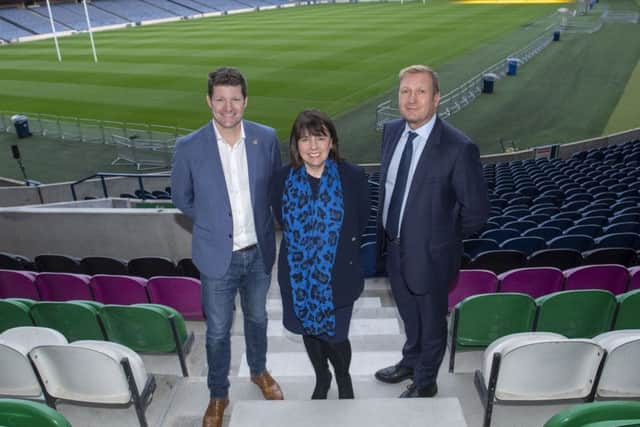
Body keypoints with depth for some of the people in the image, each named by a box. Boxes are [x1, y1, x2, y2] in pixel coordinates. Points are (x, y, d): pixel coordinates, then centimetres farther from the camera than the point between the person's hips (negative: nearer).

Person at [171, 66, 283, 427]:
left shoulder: (267, 138, -10)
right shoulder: (189, 147, -15)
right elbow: (182, 198, 1)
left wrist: (258, 221, 2)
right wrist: (215, 223, 3)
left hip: (259, 251, 2)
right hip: (217, 255, -2)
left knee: (257, 318, 24)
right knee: (218, 331, 14)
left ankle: (259, 371, 50)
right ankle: (218, 394, 38)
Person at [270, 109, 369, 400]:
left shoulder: (353, 177, -15)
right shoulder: (283, 179, -10)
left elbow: (360, 222, -1)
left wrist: (338, 249, 5)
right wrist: (306, 247, 7)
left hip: (338, 275, -2)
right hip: (298, 275, 2)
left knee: (335, 335, 9)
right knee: (309, 331, 20)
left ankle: (344, 381, 43)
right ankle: (321, 379, 49)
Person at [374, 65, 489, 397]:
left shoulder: (458, 148, -25)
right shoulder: (391, 131, -4)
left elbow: (476, 211, -17)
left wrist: (444, 240, -6)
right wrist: (385, 232, 9)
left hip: (429, 253, -6)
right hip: (394, 246, 6)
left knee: (431, 320, 18)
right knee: (408, 315, 29)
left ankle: (425, 381, 44)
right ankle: (411, 362, 56)